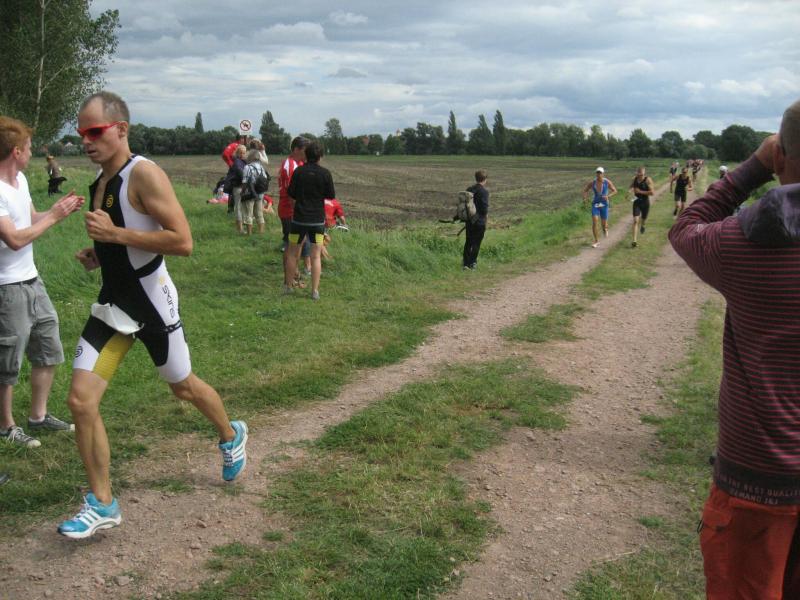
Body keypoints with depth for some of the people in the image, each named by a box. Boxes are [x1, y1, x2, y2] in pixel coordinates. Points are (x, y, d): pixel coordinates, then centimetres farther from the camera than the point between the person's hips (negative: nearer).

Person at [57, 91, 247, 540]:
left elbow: (183, 242, -25)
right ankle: (102, 505, 10)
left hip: (151, 301, -7)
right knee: (81, 400, -3)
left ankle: (232, 437, 45)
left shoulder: (144, 174, -17)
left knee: (183, 386, 14)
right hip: (114, 303, 7)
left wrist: (115, 234, -25)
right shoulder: (100, 181, 9)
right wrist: (98, 253, 4)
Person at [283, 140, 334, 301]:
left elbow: (291, 194, -2)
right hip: (317, 219, 0)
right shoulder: (325, 173, -7)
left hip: (299, 217, 1)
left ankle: (287, 286, 21)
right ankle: (315, 291, 2)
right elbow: (331, 195, -1)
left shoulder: (298, 171, -5)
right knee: (316, 256, 4)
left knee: (292, 253, 14)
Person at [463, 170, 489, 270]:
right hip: (480, 221, -6)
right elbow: (485, 208, -18)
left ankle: (465, 262, 18)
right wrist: (486, 214, 2)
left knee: (468, 242, 15)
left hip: (469, 220, 6)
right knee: (476, 243, 3)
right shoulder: (484, 191, -14)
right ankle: (472, 263, 4)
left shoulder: (469, 189, 5)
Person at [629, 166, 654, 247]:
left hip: (645, 203, -2)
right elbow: (631, 187, 17)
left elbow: (652, 192, -21)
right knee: (635, 220, -12)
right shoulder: (634, 179, -2)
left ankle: (642, 226, 59)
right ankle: (634, 241, -15)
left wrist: (640, 192, -23)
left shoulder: (648, 180, -15)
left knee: (643, 220, 18)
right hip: (636, 202, 2)